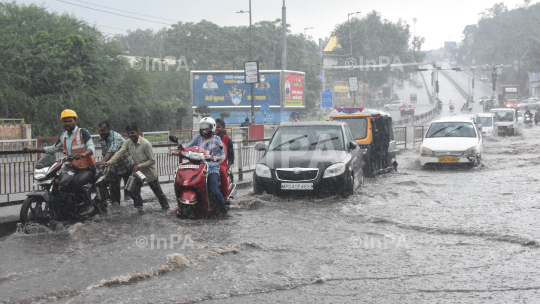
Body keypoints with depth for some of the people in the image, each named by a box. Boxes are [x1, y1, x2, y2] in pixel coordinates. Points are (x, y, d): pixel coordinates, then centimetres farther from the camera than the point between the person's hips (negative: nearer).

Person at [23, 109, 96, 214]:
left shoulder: (82, 132, -5)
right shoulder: (63, 136, 17)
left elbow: (91, 147, -18)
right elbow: (53, 149, 27)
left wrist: (83, 154, -41)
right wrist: (33, 150, 24)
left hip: (87, 169, -8)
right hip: (73, 168, 8)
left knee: (75, 181, -35)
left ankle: (89, 204, -20)